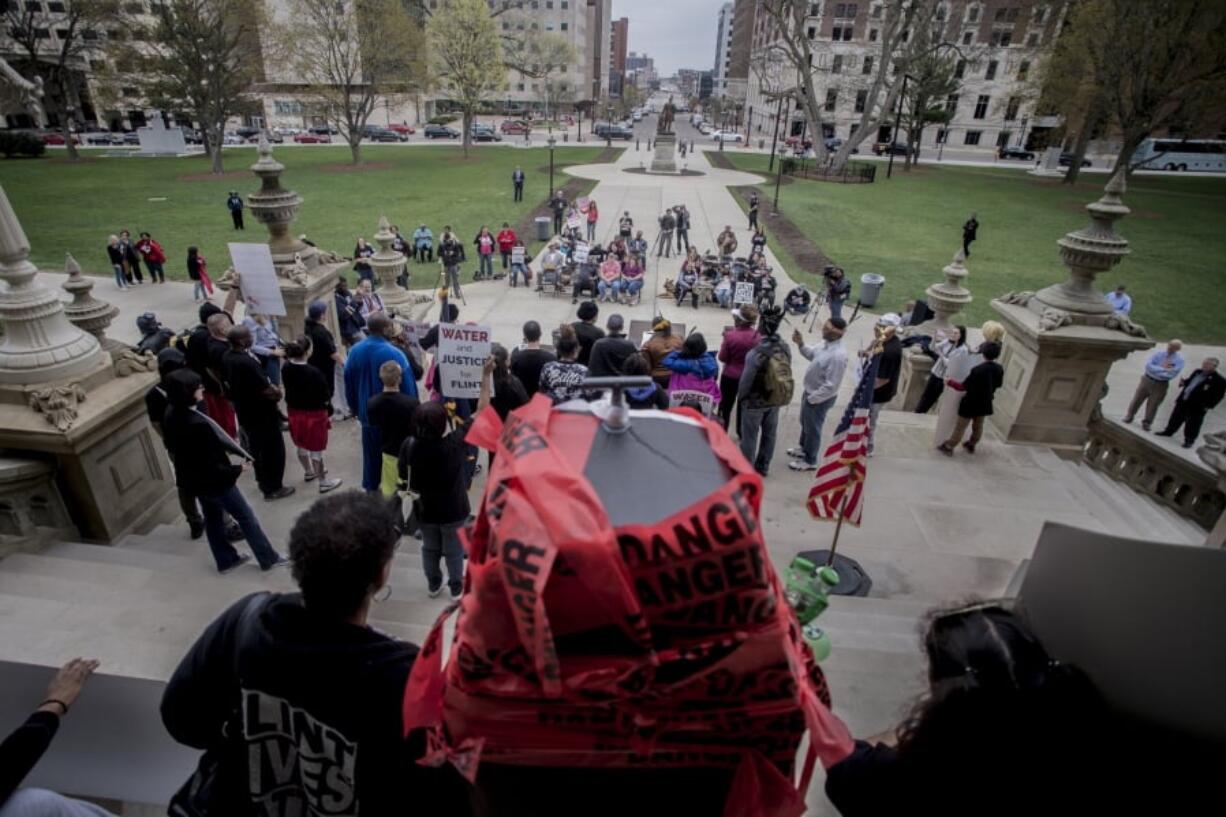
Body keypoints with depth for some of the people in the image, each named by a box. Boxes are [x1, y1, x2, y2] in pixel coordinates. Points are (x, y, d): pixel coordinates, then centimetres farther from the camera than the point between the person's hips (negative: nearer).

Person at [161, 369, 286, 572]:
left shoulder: (171, 415, -6)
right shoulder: (197, 424, -35)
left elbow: (171, 446, 11)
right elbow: (211, 464, -28)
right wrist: (237, 469, -12)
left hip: (194, 479, 9)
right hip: (214, 480, -9)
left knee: (213, 519, 22)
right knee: (246, 517, 7)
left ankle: (226, 560, 38)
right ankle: (269, 558, 20)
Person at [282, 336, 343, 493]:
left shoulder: (286, 368, -8)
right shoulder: (313, 372, -29)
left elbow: (288, 389, 4)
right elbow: (325, 395, -20)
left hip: (295, 412, 7)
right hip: (314, 414, -7)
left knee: (301, 446, 24)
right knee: (316, 450, 6)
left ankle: (309, 472, 47)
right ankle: (324, 483, 20)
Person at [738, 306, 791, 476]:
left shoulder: (756, 353, -30)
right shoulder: (785, 348, -11)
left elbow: (746, 380, -20)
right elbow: (786, 374, 0)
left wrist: (740, 397, -2)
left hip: (755, 401, -6)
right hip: (776, 400, 6)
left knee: (749, 437, 11)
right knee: (769, 434, 21)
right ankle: (763, 466, 37)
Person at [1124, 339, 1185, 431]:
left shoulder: (1179, 360, -8)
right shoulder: (1158, 353, -5)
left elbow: (1171, 375, -16)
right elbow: (1148, 365, -16)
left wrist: (1155, 370, -18)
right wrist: (1163, 369, -23)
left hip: (1161, 384, -1)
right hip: (1147, 380, 1)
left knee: (1153, 404, 6)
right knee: (1137, 399, 8)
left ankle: (1146, 423, 21)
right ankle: (1129, 416, 25)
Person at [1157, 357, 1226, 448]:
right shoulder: (1197, 372, 8)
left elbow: (1218, 396, -14)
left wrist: (1208, 406, -17)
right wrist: (1183, 383, 2)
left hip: (1197, 406, -6)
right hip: (1183, 401, 6)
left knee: (1192, 425, 3)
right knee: (1176, 418, 18)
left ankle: (1189, 441, 15)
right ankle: (1169, 431, 34)